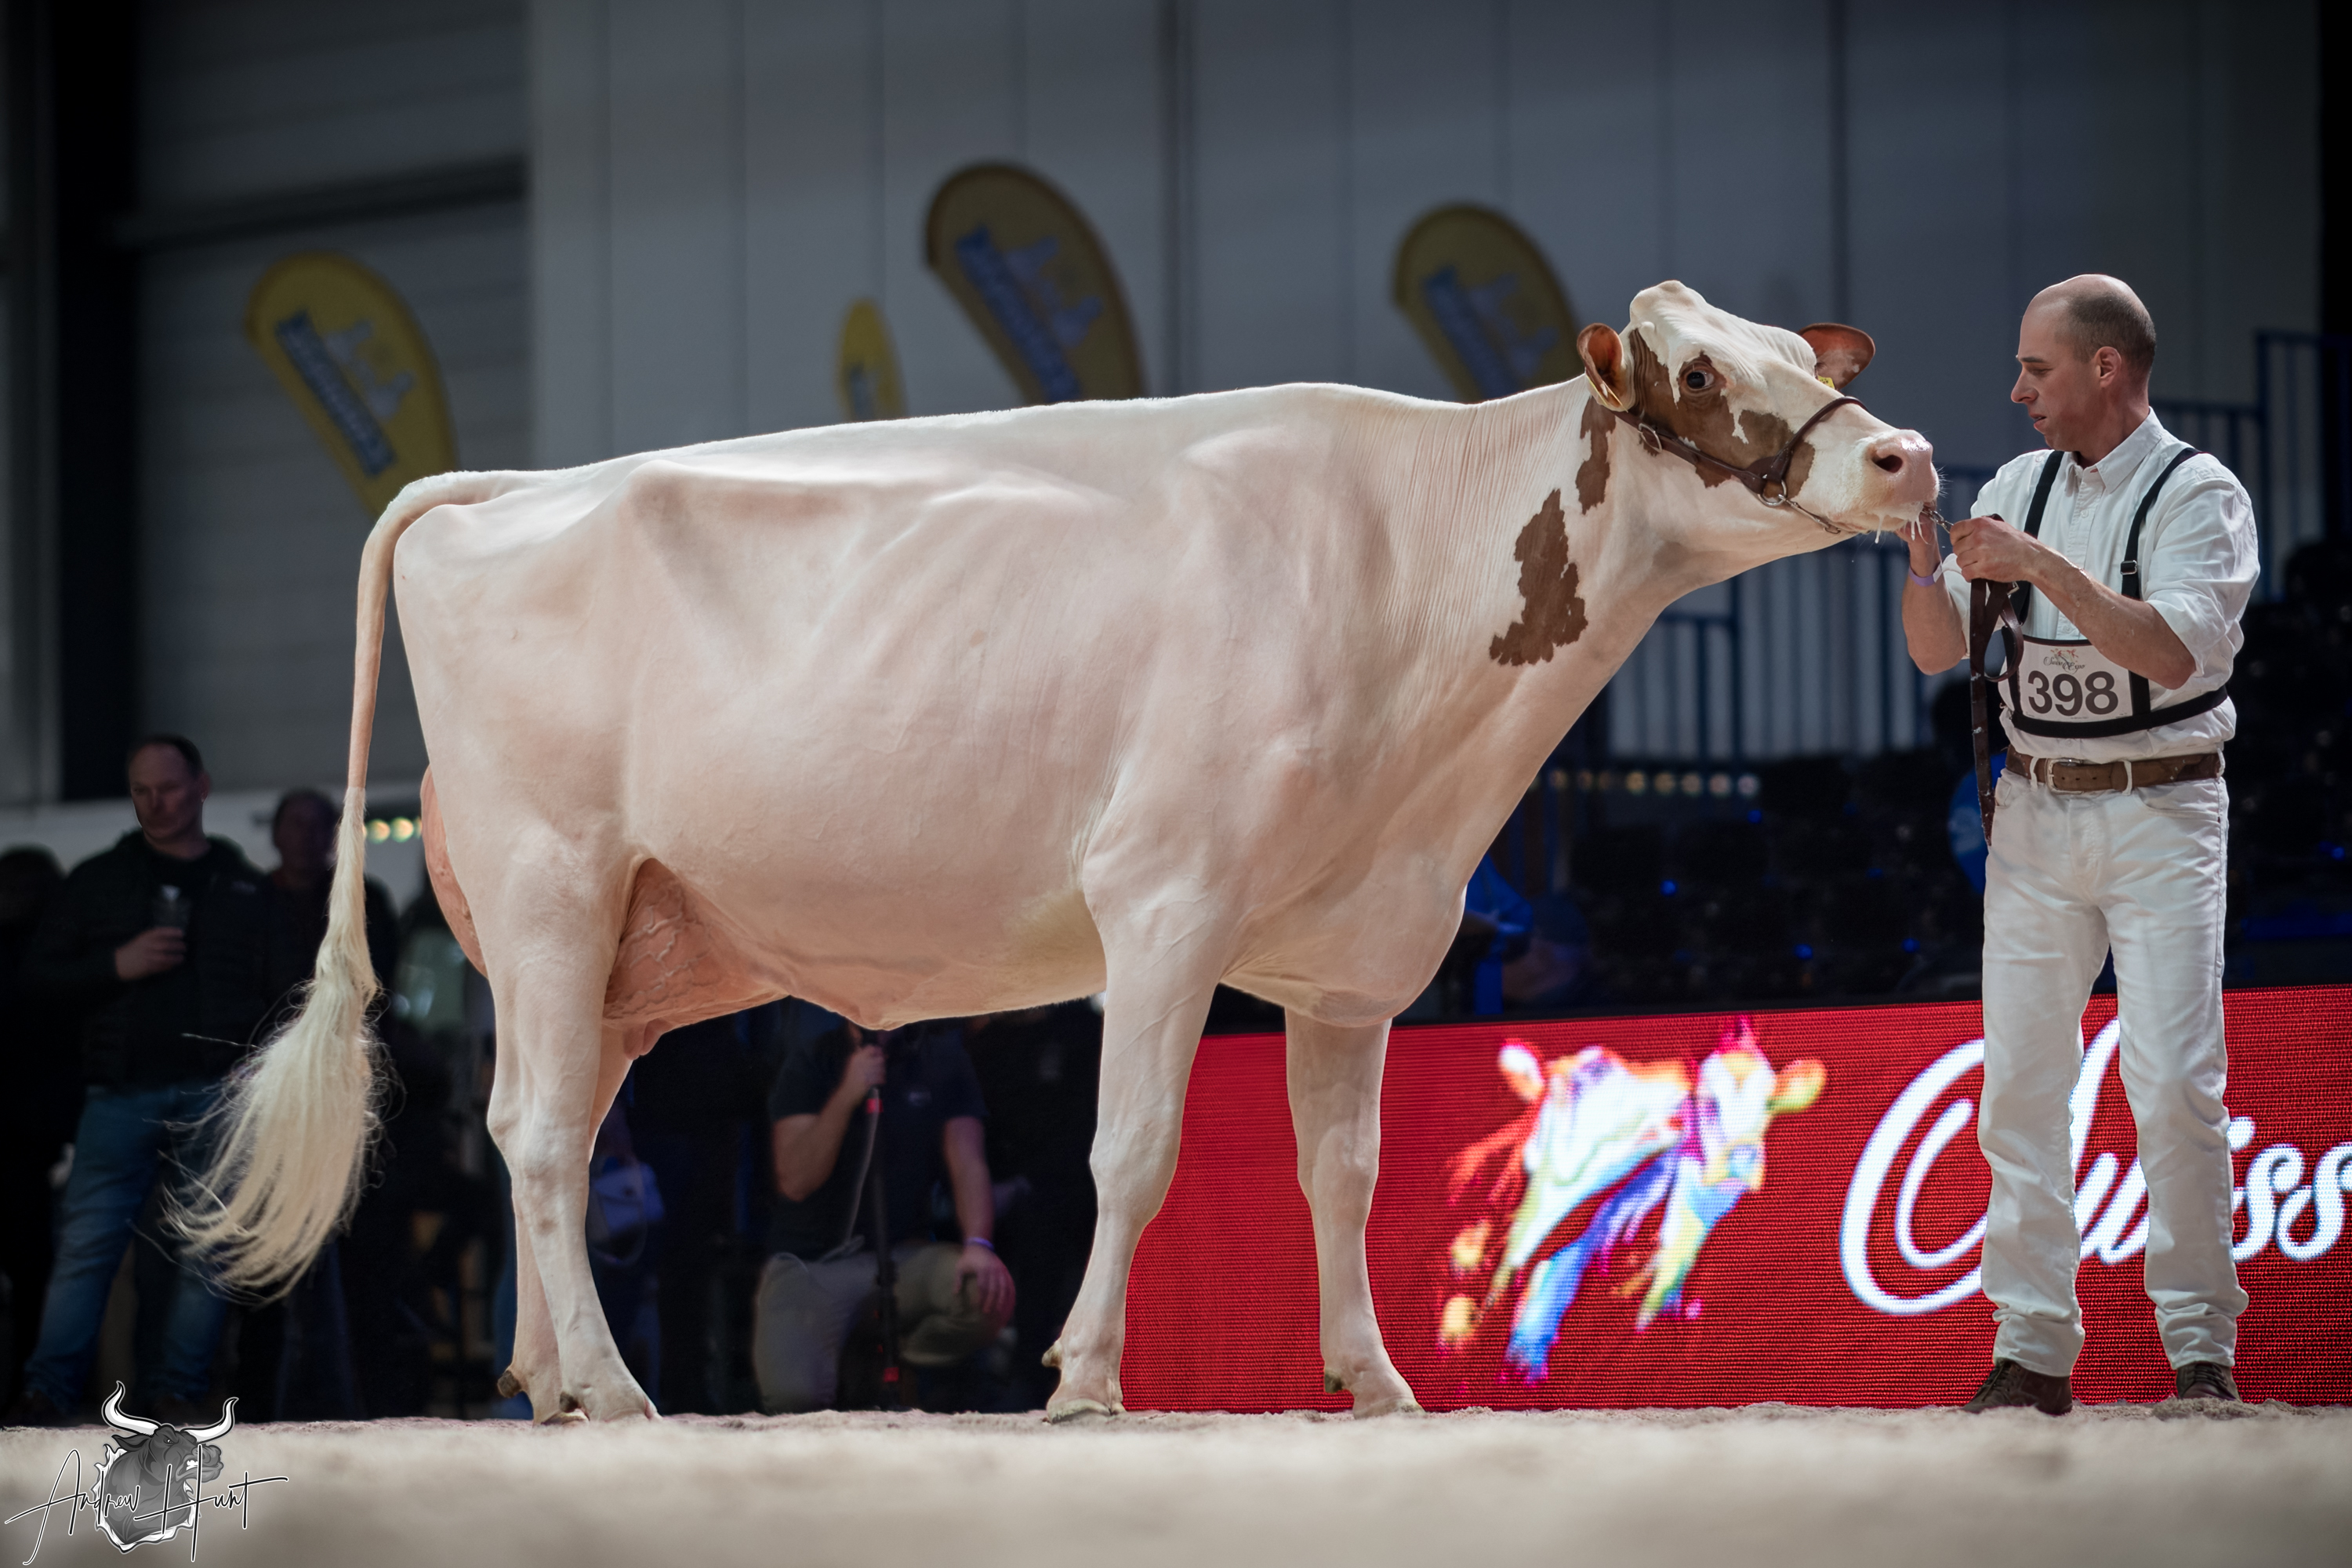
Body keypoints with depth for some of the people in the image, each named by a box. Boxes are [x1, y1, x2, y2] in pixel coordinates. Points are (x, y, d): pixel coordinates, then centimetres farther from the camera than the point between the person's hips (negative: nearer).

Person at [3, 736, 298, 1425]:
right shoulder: (99, 881, 12)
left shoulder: (245, 890, 14)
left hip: (219, 1092, 1)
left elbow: (286, 996, 13)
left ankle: (178, 1393, 3)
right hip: (122, 1093, -1)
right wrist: (117, 965, -8)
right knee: (86, 1245, -8)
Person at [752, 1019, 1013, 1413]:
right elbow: (796, 1181, -13)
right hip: (811, 1261, -2)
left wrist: (977, 1245, -24)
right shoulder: (811, 1064, -4)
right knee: (792, 1394, -29)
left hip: (903, 1252, 2)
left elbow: (967, 1163, -5)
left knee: (990, 1291, -31)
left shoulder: (940, 1056, 3)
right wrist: (846, 1096, -23)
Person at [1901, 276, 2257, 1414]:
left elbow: (2171, 650, -21)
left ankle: (2199, 1344, -1)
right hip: (2034, 810, 5)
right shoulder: (2019, 487, 9)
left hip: (2160, 815, -5)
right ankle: (2033, 1348, 6)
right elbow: (1937, 649, 10)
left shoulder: (2199, 495, -7)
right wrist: (1923, 549, -7)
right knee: (2019, 1082, 1)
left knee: (2173, 1085, -11)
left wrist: (2045, 567, -25)